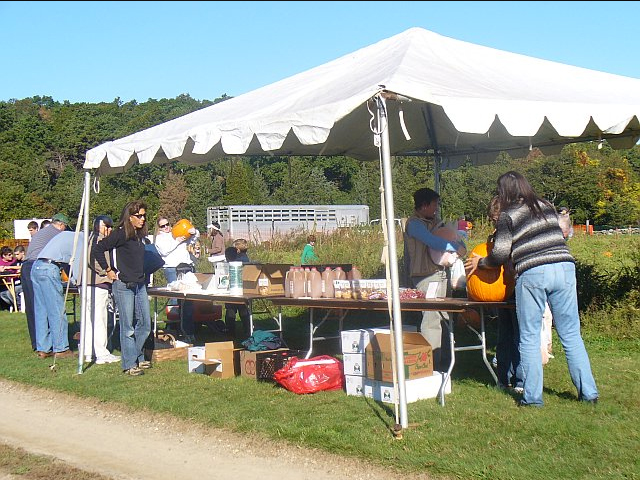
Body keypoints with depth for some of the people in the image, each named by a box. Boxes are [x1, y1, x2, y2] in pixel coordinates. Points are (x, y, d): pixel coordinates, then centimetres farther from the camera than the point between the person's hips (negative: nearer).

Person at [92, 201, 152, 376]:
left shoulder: (140, 235, 11)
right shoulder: (120, 234, -11)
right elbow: (97, 249, -14)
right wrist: (108, 270, -11)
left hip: (139, 285, 8)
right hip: (123, 285, -8)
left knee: (145, 324, 10)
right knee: (128, 327, -1)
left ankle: (138, 357, 27)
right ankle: (129, 365, 7)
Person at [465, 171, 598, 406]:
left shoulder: (508, 215, 3)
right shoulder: (547, 207, 17)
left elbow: (500, 255, -3)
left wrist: (480, 262, 16)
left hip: (532, 275, -4)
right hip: (564, 269, 4)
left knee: (529, 338, 6)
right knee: (571, 335, 10)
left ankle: (532, 396, 8)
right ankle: (588, 392, 11)